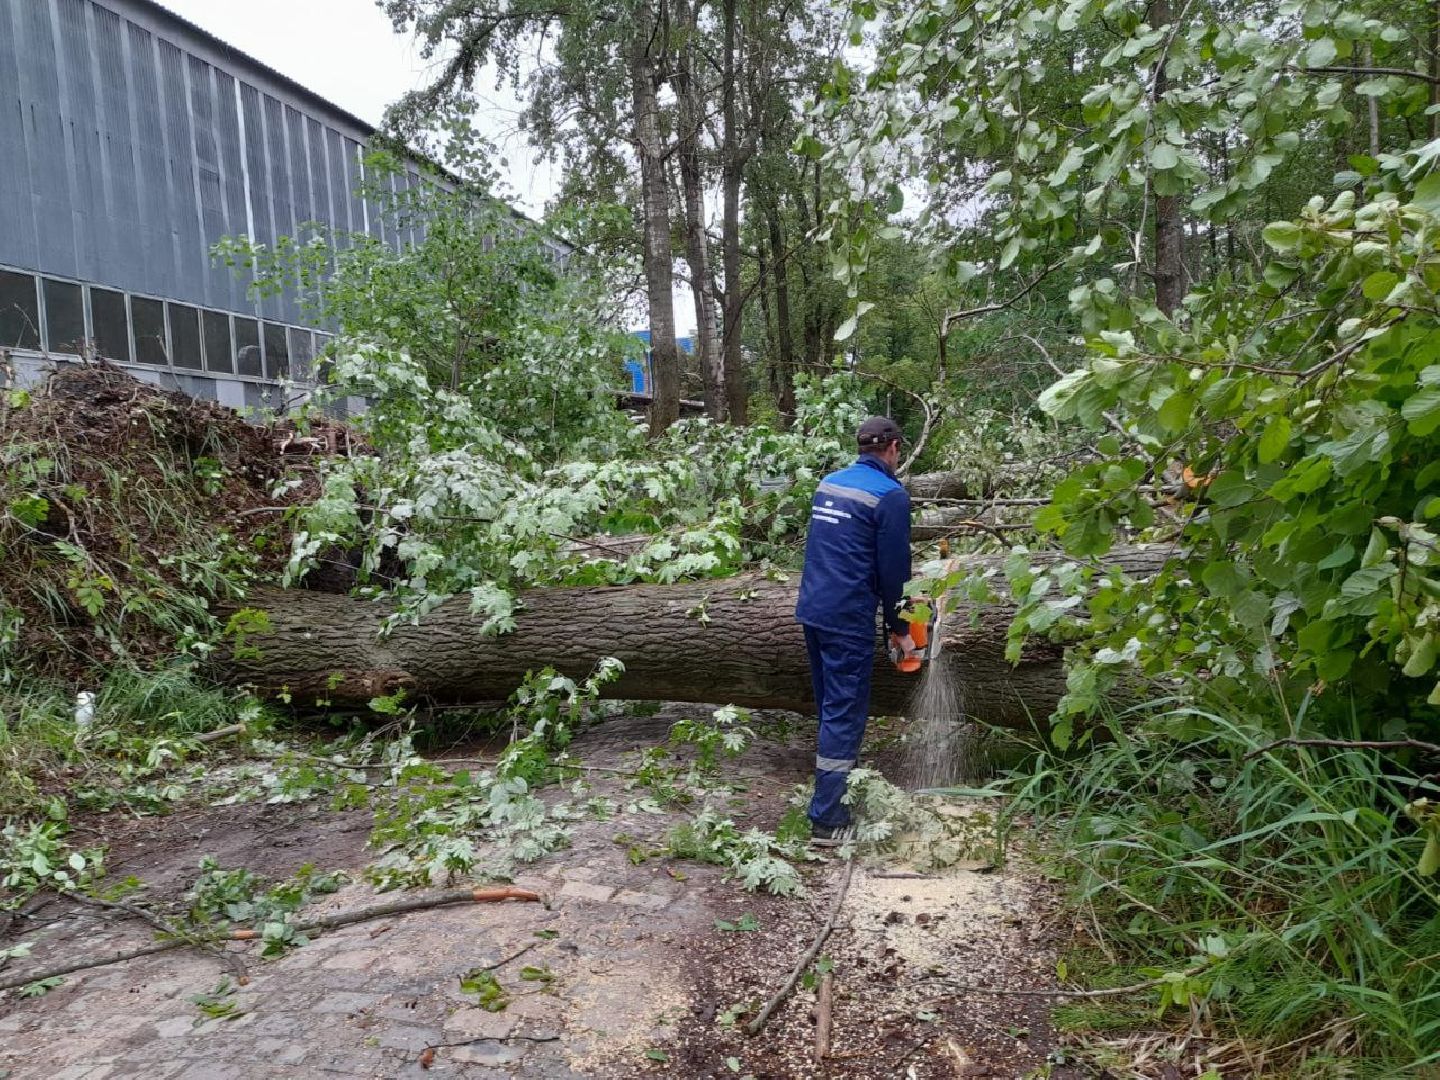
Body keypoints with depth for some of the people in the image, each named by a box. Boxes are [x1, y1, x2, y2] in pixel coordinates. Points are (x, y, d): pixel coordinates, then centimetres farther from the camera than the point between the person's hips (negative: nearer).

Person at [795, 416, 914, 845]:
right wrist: (900, 628, 3)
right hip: (848, 619, -7)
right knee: (844, 714, -2)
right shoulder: (890, 495, -10)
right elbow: (893, 569, -9)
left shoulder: (828, 483, 11)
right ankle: (826, 819, 0)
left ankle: (837, 786, 32)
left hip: (811, 610, 7)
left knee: (830, 705, 19)